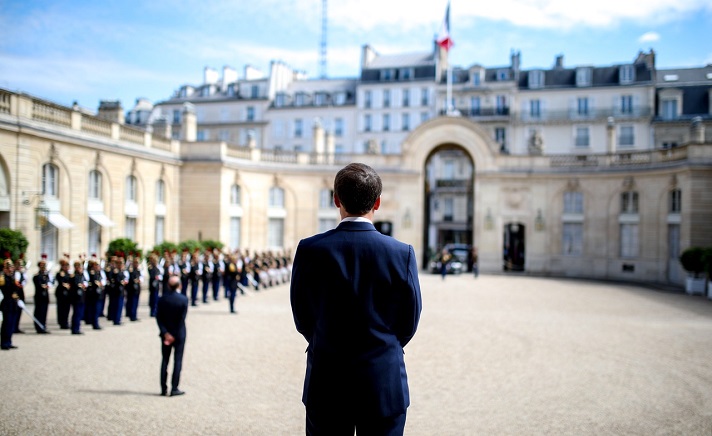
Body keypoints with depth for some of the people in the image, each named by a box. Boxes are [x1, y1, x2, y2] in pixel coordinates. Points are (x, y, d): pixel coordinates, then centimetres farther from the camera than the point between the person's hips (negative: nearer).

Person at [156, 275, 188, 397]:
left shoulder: (162, 299, -6)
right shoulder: (183, 299, -14)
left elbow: (158, 317, -8)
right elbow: (182, 318, -13)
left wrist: (165, 333, -9)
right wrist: (175, 335, -6)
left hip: (166, 333, 3)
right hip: (179, 334, -3)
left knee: (165, 360, 11)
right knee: (178, 361, 4)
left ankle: (163, 389, 13)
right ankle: (174, 389, 3)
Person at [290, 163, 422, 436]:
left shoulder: (310, 250, -10)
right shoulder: (402, 253, -10)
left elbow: (303, 319, 0)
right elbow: (409, 323, 0)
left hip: (326, 386, 1)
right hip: (385, 385, 0)